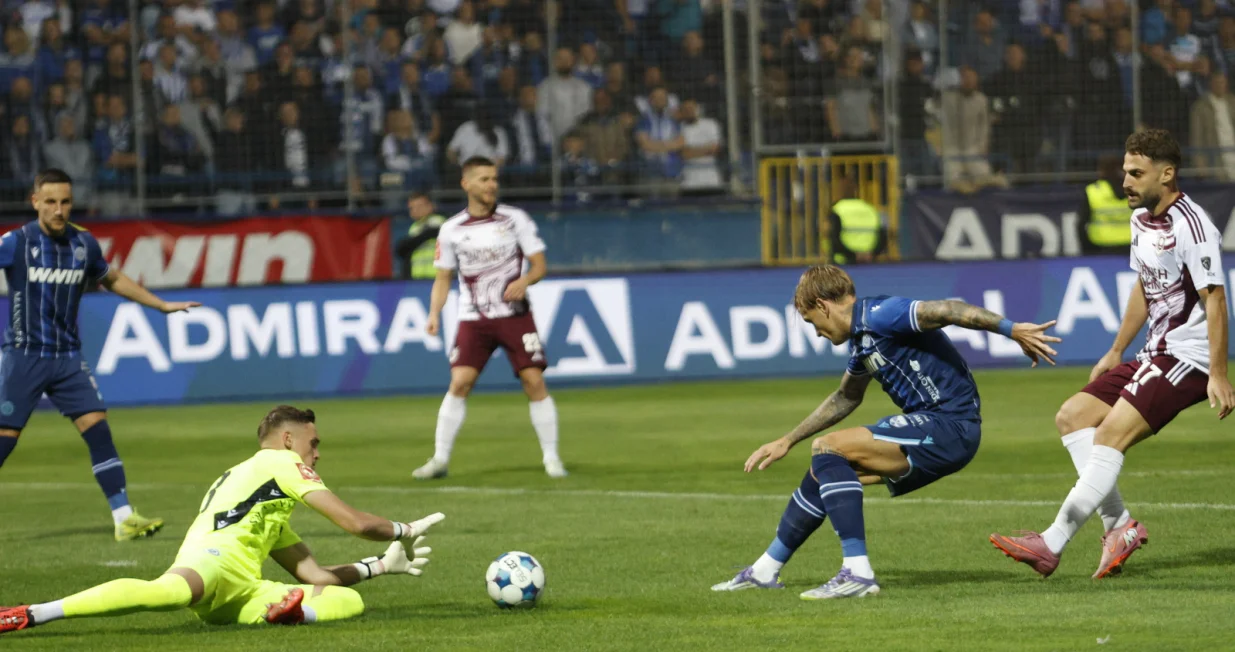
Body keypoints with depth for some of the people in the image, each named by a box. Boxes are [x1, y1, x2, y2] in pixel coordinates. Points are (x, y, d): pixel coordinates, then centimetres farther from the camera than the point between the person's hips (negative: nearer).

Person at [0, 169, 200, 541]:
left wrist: (161, 305, 25)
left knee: (97, 427, -7)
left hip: (67, 357, 4)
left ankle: (123, 518, -7)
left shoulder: (84, 244, 4)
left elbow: (112, 280, 23)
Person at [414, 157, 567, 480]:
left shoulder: (515, 219, -1)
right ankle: (440, 459, -2)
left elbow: (539, 265, 1)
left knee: (534, 381, -8)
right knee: (459, 383, -11)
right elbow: (443, 278, 10)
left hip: (515, 315, -1)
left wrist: (524, 281, -20)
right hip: (473, 319, 1)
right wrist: (434, 314, -5)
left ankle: (551, 458, 3)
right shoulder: (452, 230, 2)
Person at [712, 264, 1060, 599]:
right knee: (824, 470, 16)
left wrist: (1012, 330, -33)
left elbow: (947, 311, -24)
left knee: (828, 449, -18)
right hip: (932, 426, 10)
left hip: (950, 425, -10)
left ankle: (858, 572, -23)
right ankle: (766, 570, 30)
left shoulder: (878, 315, -13)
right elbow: (845, 398, 35)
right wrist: (787, 442, 41)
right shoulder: (861, 340, 18)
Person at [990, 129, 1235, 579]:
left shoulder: (1191, 225, -17)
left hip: (1187, 357, -10)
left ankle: (1052, 544, -22)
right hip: (1155, 354, 10)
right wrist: (1115, 353, 26)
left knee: (1111, 434, -20)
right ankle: (1120, 527, -4)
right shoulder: (1142, 218, 12)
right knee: (1072, 416, 3)